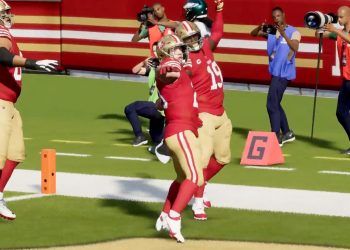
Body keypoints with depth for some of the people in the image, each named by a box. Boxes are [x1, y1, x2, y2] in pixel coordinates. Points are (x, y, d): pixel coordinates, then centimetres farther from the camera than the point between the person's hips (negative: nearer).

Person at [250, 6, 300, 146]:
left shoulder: (293, 32, -9)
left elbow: (295, 48, -25)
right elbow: (253, 34, 2)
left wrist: (284, 34, -35)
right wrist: (260, 28, -20)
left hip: (284, 73, -7)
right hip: (275, 72, 7)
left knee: (272, 104, -12)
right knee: (275, 104, 16)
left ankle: (276, 137, -10)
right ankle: (287, 133, 29)